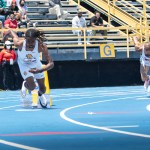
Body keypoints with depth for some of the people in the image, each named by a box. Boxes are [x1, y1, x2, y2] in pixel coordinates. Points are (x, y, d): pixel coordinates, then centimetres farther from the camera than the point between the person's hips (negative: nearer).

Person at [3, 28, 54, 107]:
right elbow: (11, 31, -18)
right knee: (32, 86, -18)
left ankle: (41, 95, 52)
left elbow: (51, 63, -39)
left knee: (42, 88, 13)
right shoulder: (19, 43, -38)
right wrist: (5, 36, 6)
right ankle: (25, 85, 21)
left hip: (36, 65, 1)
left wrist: (40, 70, -55)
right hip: (24, 65, -1)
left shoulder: (41, 46, -39)